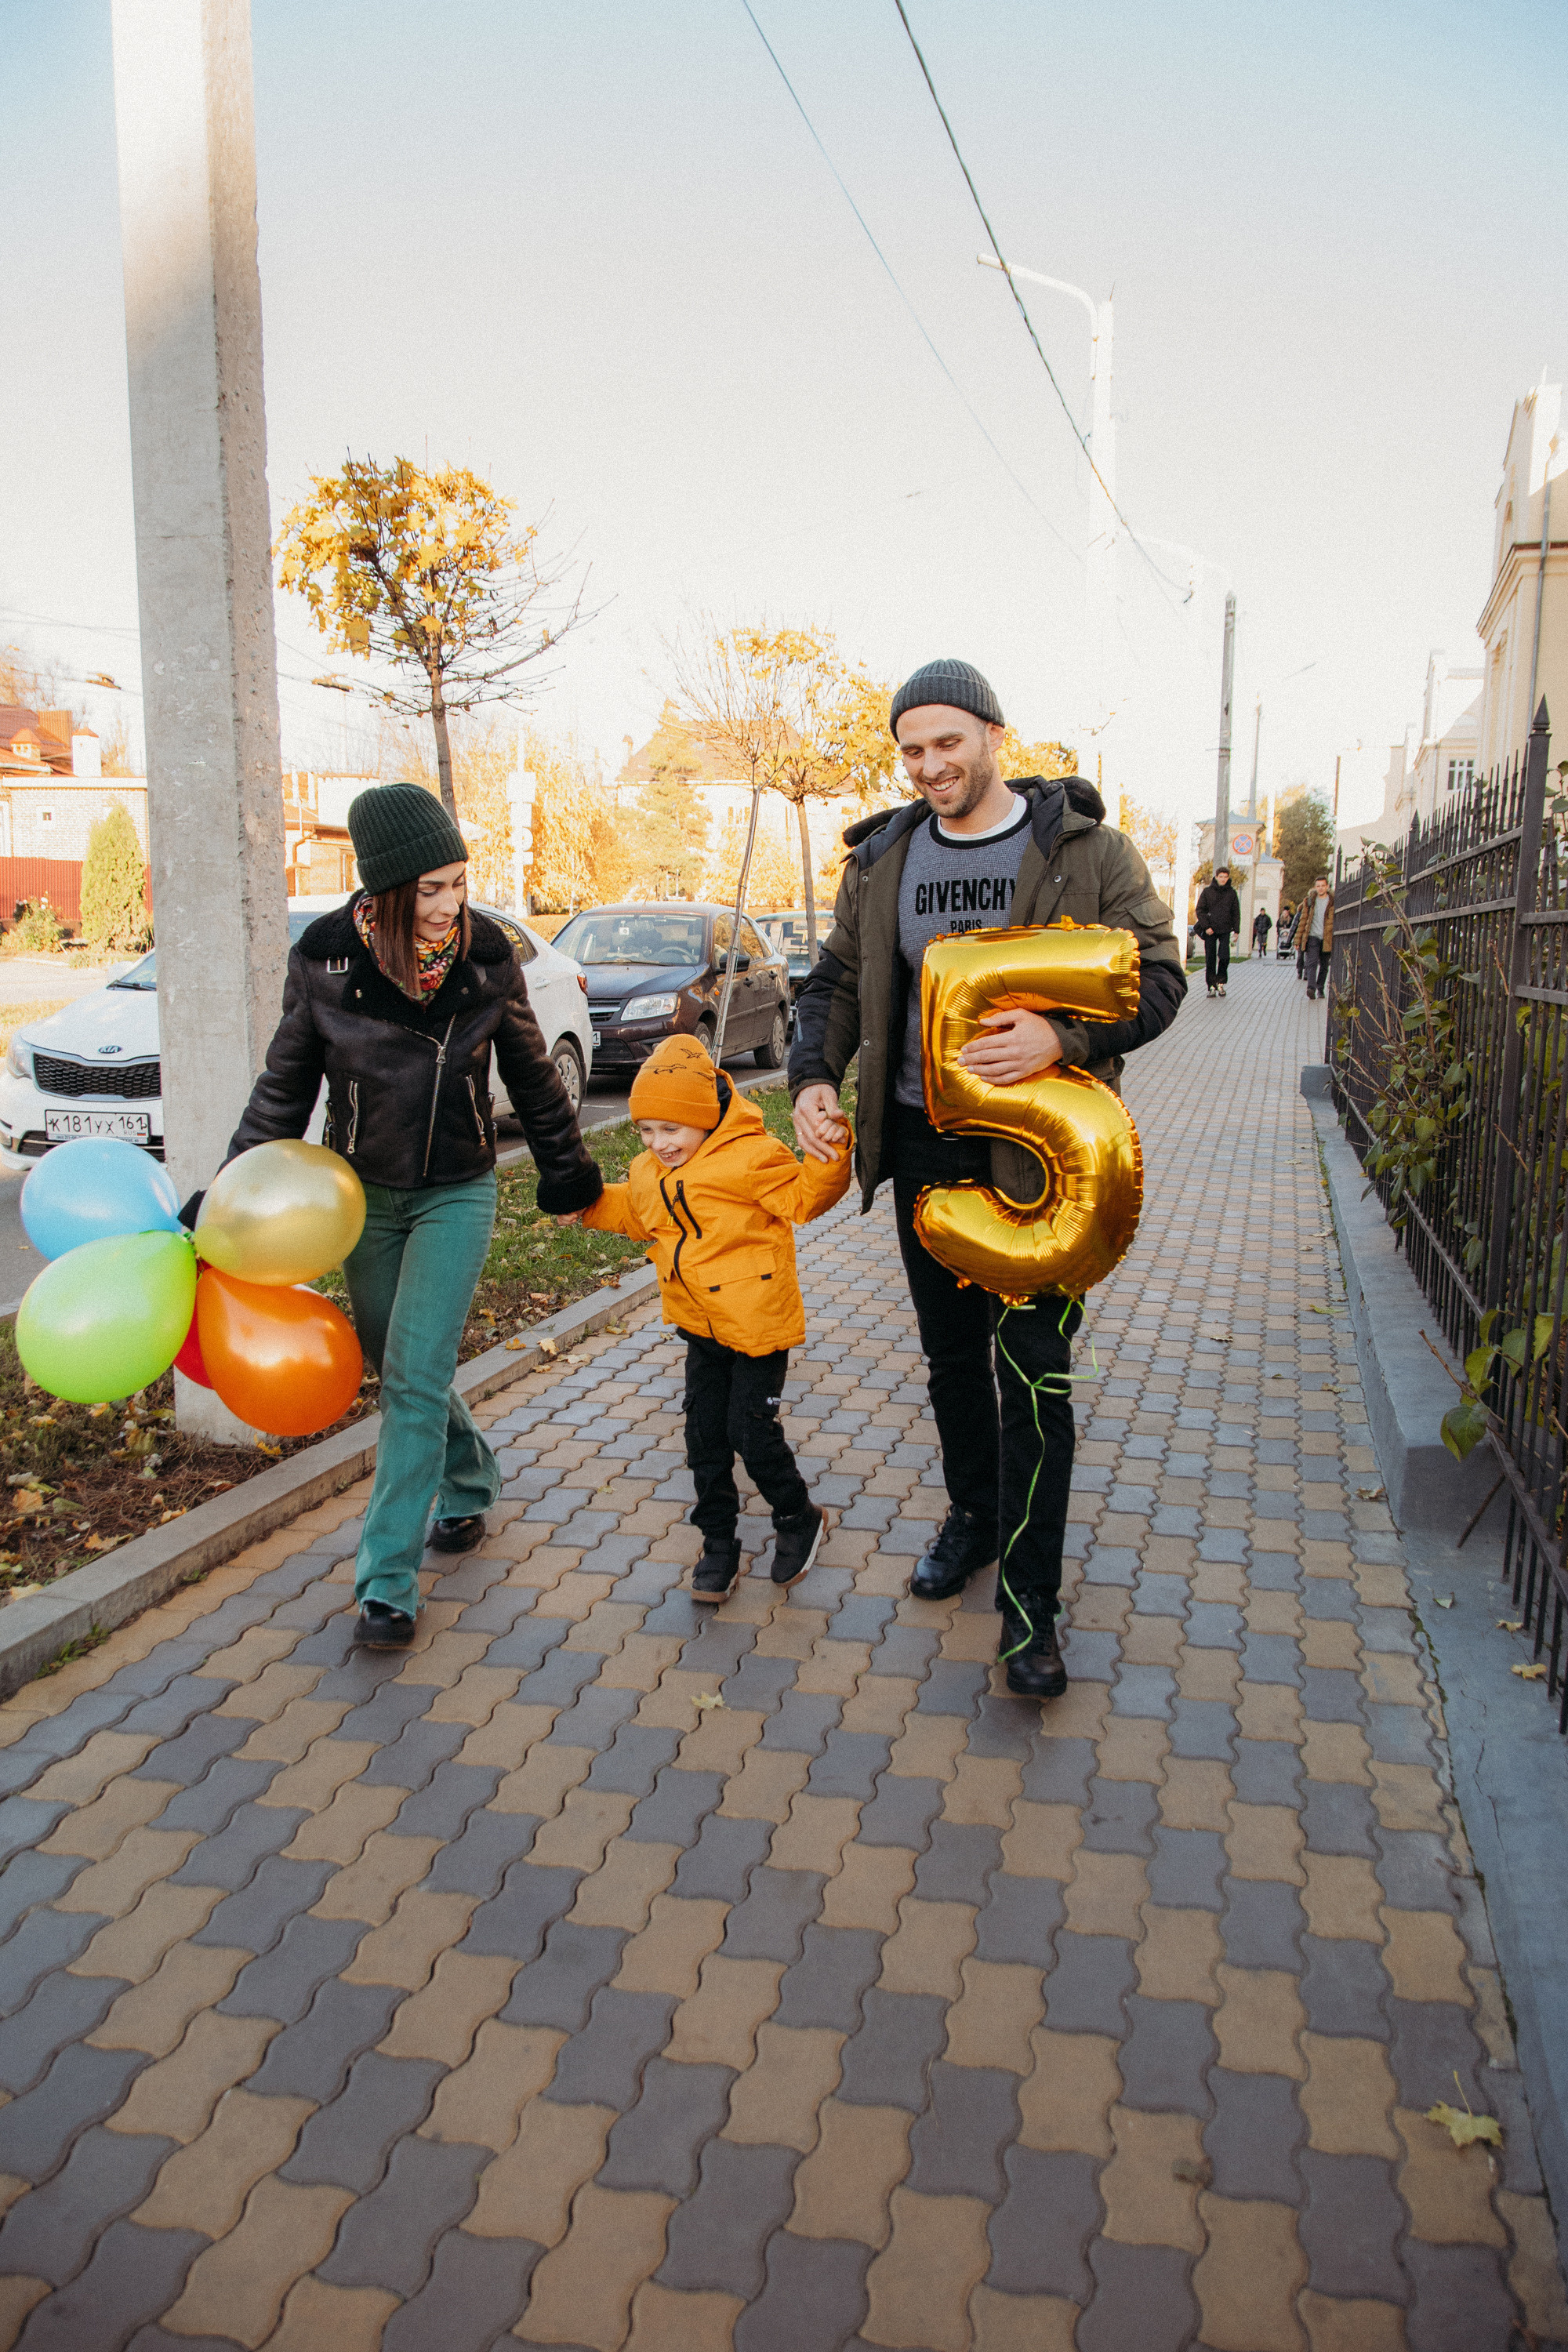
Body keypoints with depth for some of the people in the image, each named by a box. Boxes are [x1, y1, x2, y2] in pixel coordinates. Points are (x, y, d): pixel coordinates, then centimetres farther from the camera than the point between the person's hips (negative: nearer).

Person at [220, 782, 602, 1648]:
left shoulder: (486, 951, -10)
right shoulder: (325, 956, -12)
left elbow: (529, 1071, 5)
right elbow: (285, 1087, 0)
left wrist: (567, 1168, 11)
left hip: (457, 1194, -2)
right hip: (363, 1194, 2)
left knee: (415, 1378, -9)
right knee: (394, 1367, 14)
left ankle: (388, 1583, -2)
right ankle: (470, 1485, 42)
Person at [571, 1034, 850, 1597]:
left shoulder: (750, 1157, -18)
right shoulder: (649, 1173, 5)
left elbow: (804, 1197, -17)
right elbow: (633, 1212, 24)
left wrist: (829, 1159, -33)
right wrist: (588, 1204, 14)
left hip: (758, 1325, -7)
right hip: (702, 1328, 7)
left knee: (751, 1428, -4)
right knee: (704, 1432, 10)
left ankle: (798, 1518, 22)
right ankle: (719, 1539, 25)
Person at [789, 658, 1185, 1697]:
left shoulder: (1085, 848, -6)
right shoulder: (883, 859, 6)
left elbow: (1158, 975, -6)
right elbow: (838, 982, 13)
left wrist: (1063, 1037, -25)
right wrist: (815, 1077, -6)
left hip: (1040, 1151, -4)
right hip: (926, 1144, 5)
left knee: (1033, 1368, -3)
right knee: (952, 1350, 17)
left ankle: (1030, 1600, 7)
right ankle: (973, 1516, 39)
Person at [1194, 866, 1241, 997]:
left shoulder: (1231, 893, 8)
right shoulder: (1207, 891, 3)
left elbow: (1236, 913, 12)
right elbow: (1200, 910, 1)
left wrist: (1236, 930, 6)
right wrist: (1206, 926, -9)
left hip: (1225, 930, 0)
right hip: (1210, 931, 0)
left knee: (1224, 957, -13)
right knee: (1210, 959, 0)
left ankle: (1221, 982, 6)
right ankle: (1212, 986, 6)